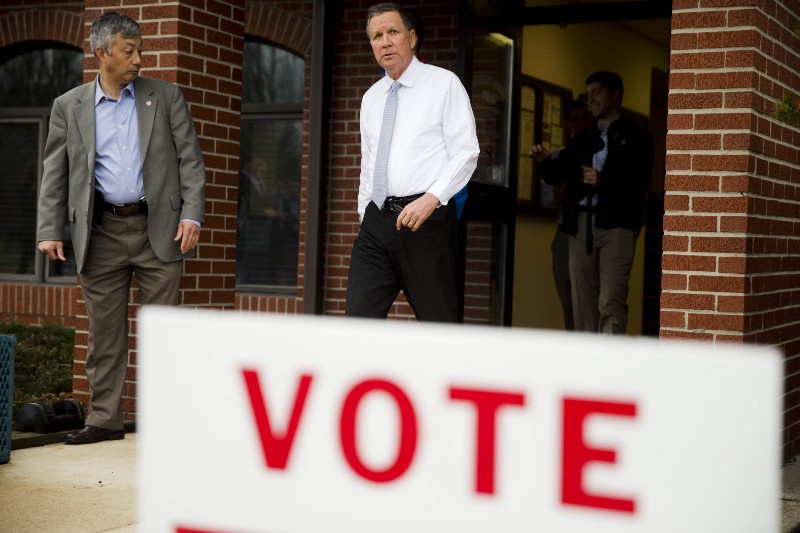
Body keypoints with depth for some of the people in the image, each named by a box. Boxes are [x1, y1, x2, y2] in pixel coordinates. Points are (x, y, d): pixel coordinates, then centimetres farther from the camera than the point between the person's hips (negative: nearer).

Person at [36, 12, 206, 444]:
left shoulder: (166, 97, 6)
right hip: (102, 231, 1)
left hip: (159, 229, -1)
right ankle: (104, 419, 14)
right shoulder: (69, 107, 7)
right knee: (104, 331, 5)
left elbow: (190, 160, 3)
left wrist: (192, 215, -8)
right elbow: (54, 174, 6)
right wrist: (49, 231, -2)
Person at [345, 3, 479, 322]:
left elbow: (466, 154, -6)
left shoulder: (444, 84, 1)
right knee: (358, 318, -3)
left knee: (439, 322, -2)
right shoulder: (371, 98, 18)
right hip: (377, 220, 5)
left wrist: (431, 199, -19)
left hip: (427, 217, -5)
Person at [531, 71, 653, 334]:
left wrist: (604, 181, -19)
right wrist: (544, 161, -5)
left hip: (616, 223, -5)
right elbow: (556, 175, 15)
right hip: (581, 223, 5)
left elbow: (640, 182, -6)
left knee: (610, 302, -13)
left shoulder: (635, 136, 5)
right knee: (582, 300, 4)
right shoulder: (582, 139, 22)